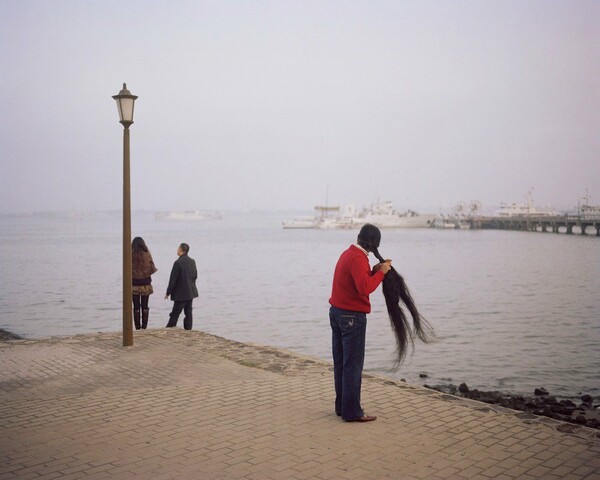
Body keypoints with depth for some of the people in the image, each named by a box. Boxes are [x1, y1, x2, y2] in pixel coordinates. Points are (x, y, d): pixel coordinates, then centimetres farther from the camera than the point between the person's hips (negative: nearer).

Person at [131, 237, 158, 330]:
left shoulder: (130, 255, -10)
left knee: (136, 307, 7)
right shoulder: (147, 254, -7)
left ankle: (137, 327, 7)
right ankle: (144, 326, 8)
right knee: (145, 306, 9)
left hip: (134, 284, -1)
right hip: (146, 284, 1)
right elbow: (152, 269, -4)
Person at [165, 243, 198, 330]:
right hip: (191, 292, 7)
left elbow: (173, 279, -16)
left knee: (174, 314, -2)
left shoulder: (178, 262, -18)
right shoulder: (192, 261, 5)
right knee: (188, 313, 11)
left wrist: (168, 292, -8)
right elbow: (195, 276, 14)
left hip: (181, 294, -7)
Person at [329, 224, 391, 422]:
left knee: (340, 363, 13)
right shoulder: (358, 258, -18)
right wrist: (381, 272, -17)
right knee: (353, 365, -4)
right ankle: (352, 411, 1)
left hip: (337, 312, 10)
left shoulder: (347, 253, 12)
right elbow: (365, 288, -29)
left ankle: (342, 406, 21)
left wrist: (374, 270, 4)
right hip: (352, 317, -9)